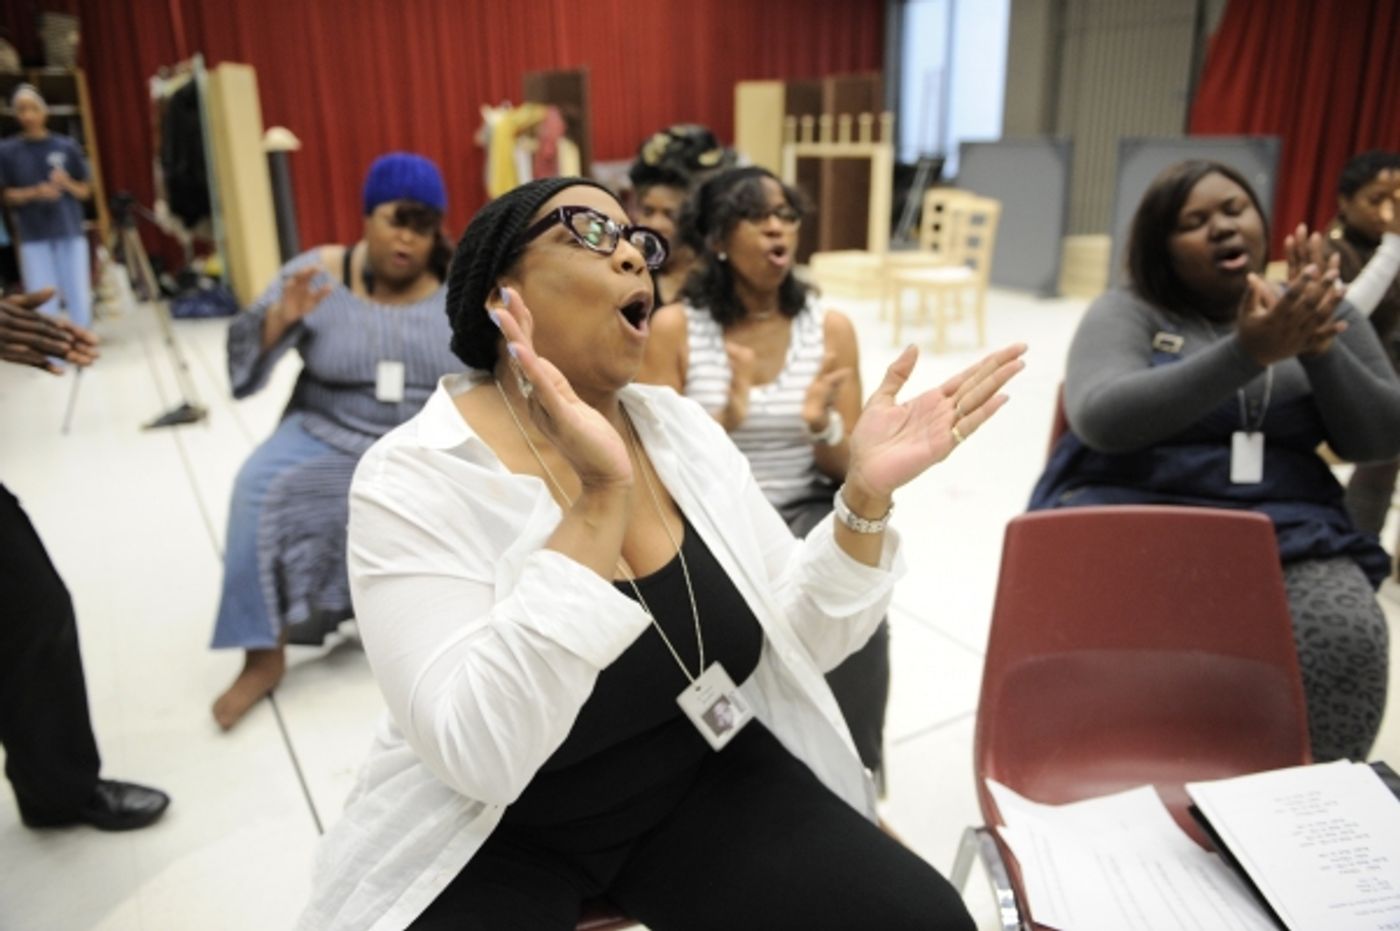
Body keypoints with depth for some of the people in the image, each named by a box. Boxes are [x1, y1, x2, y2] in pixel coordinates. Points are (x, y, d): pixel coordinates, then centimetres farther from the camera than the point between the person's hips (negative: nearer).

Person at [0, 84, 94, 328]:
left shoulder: (66, 146, 1)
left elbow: (85, 191, 6)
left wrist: (67, 183, -15)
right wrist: (35, 193, -15)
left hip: (70, 232, 1)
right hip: (33, 237, 0)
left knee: (79, 297, 4)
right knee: (43, 301, 0)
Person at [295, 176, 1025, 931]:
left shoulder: (681, 428, -1)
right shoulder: (412, 481, -17)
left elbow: (795, 637, -1)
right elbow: (481, 756, -27)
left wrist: (865, 494, -17)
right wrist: (601, 498, -33)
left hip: (701, 783, 3)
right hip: (496, 838, -2)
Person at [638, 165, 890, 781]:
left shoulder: (831, 327, 2)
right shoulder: (673, 328, -4)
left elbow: (852, 470, 3)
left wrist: (822, 426, -20)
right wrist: (727, 417, -25)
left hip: (808, 514, 2)